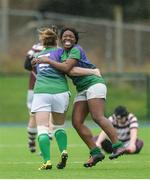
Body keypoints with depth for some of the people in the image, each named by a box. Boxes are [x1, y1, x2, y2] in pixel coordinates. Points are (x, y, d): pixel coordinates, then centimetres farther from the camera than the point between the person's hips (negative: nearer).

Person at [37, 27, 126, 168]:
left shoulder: (76, 49, -10)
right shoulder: (63, 52, 15)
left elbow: (66, 68, -22)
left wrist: (48, 61, -14)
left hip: (94, 83, -8)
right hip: (82, 90, 8)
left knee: (97, 117, -23)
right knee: (77, 122, -4)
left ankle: (118, 146, -24)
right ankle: (96, 153, -4)